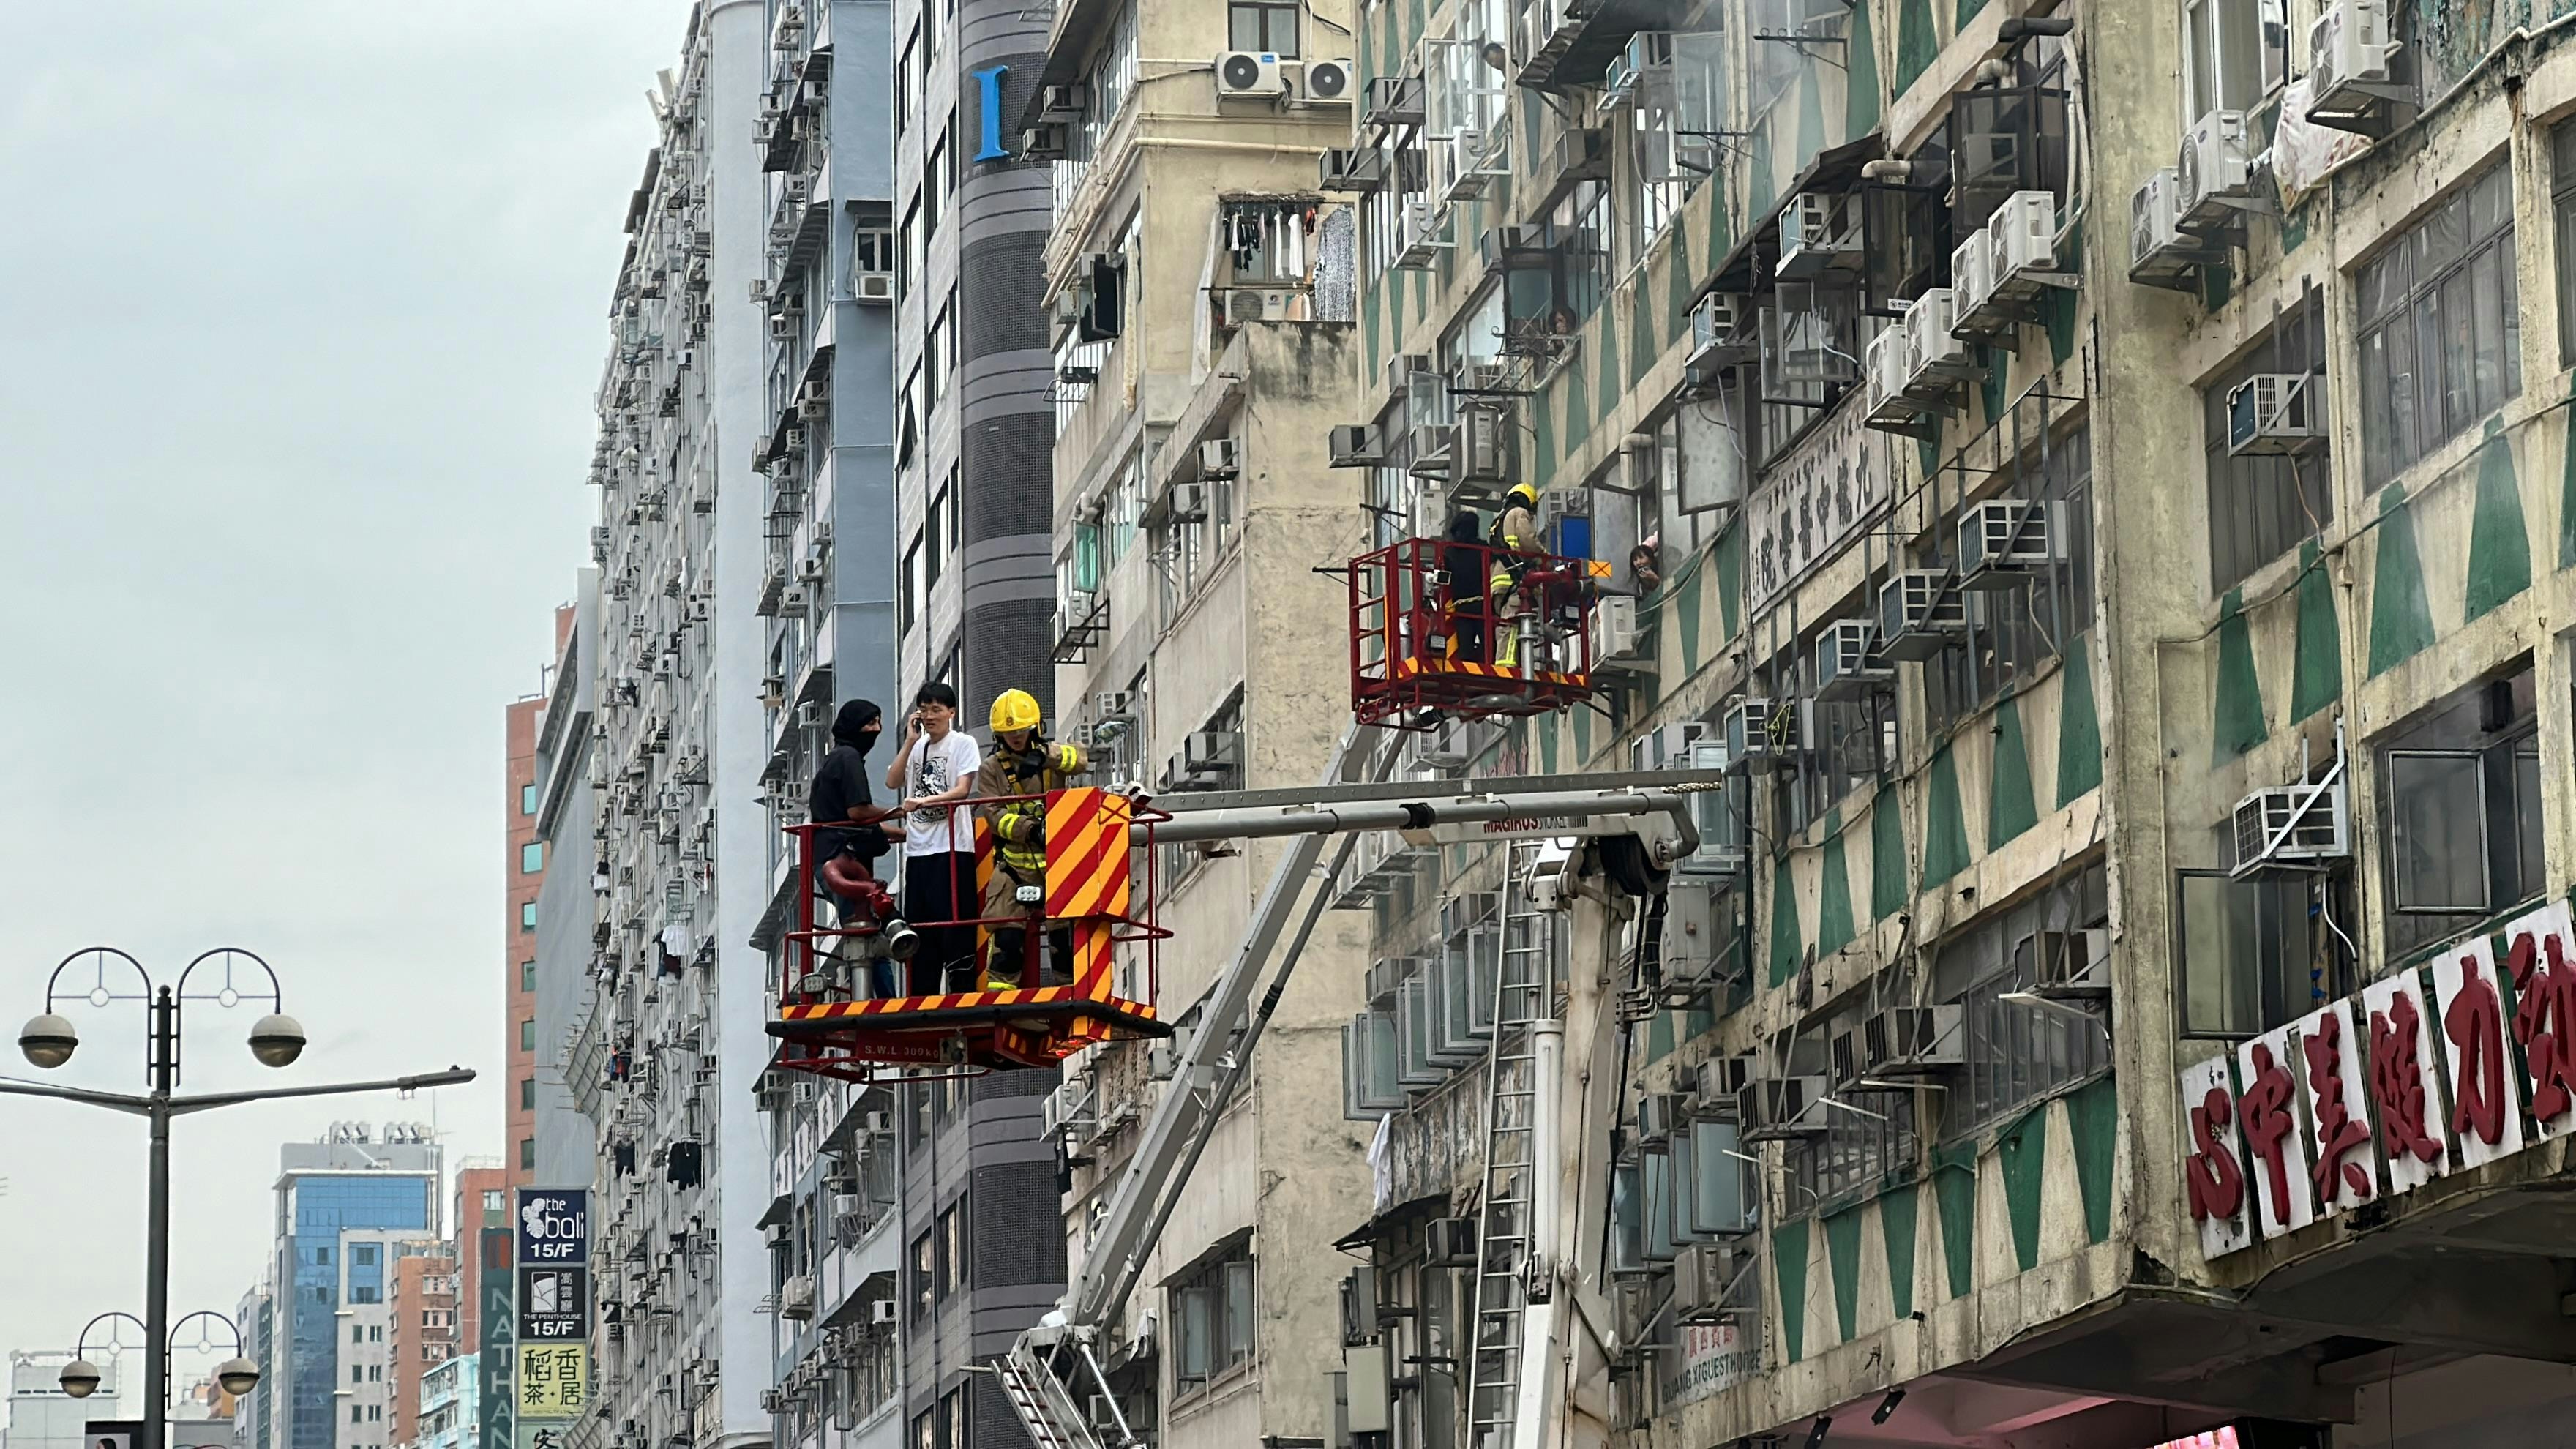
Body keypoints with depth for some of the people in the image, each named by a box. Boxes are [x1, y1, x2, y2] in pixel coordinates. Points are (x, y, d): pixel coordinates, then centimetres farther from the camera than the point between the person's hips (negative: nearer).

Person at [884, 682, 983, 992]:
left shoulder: (963, 743, 1)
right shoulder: (916, 747, 17)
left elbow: (962, 790, -11)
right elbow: (892, 782, 5)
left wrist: (923, 801, -23)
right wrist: (910, 742, 1)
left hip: (952, 849, -6)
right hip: (918, 850, 6)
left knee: (953, 922, -9)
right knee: (918, 924, 6)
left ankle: (963, 996, -7)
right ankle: (921, 1003, 10)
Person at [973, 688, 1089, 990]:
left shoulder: (1052, 754, 9)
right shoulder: (991, 769, 5)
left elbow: (1079, 760, -13)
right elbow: (995, 815, -6)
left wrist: (1047, 758, -32)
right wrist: (1030, 829, -22)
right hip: (1014, 861, -1)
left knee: (1065, 929, 0)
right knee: (1006, 931, -9)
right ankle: (999, 991, -5)